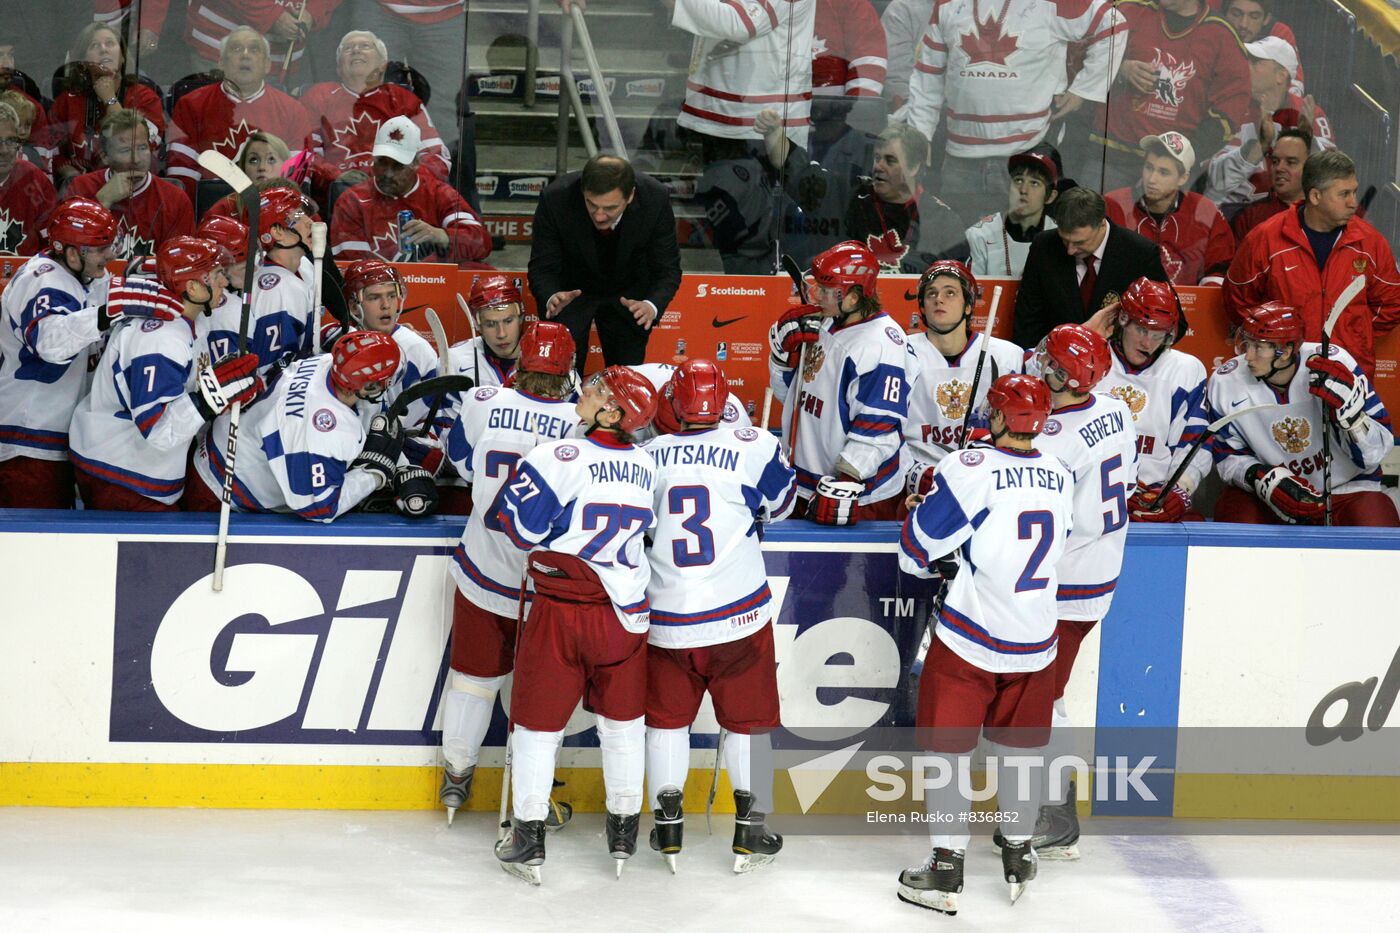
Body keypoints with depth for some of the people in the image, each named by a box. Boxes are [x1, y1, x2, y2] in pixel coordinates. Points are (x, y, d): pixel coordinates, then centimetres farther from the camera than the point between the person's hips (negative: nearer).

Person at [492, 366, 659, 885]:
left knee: (539, 721, 8)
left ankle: (527, 839, 14)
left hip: (561, 610, -4)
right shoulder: (646, 467, 2)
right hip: (626, 612, 4)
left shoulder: (557, 458, -16)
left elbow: (522, 530, -13)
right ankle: (624, 831, 27)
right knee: (622, 719, 18)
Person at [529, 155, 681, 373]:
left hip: (629, 294, 1)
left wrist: (652, 306, -39)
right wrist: (551, 297, -43)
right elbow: (542, 268, -20)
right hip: (570, 291, -1)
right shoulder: (556, 199, -31)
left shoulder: (655, 199, -30)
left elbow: (667, 270, -19)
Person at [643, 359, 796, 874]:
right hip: (738, 615, -1)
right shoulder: (754, 447, -8)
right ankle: (750, 832, 15)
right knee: (749, 719, 13)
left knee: (667, 718, 18)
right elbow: (781, 503, 11)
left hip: (665, 619, 2)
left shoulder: (646, 456, -1)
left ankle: (668, 828, 18)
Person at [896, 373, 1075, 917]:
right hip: (1035, 643, 5)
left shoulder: (971, 469, -16)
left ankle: (945, 871, 6)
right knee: (1017, 749, 19)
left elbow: (919, 550, -12)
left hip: (968, 640, -5)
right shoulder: (1059, 477, 3)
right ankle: (1019, 857, 30)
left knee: (951, 749, 5)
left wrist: (940, 563, 12)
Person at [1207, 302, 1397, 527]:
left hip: (1346, 489, -1)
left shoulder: (1334, 364, -18)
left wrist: (1349, 408, -34)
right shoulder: (1225, 383, -11)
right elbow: (1229, 456, 1)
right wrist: (1262, 478, -20)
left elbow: (1373, 455, -15)